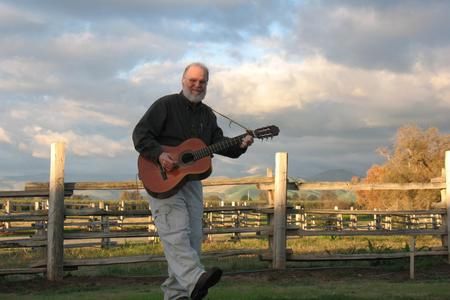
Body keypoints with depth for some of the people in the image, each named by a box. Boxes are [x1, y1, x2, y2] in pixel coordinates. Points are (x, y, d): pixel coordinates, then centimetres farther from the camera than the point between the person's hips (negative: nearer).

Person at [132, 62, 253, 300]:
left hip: (191, 179, 7)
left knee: (193, 238, 3)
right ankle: (195, 280, -40)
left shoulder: (207, 115, 16)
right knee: (176, 231, -22)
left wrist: (240, 146, -9)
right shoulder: (165, 105, -3)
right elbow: (141, 134, -9)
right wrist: (159, 155, -25)